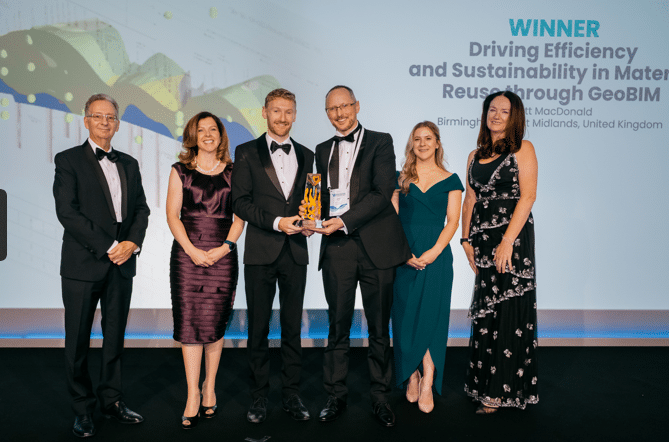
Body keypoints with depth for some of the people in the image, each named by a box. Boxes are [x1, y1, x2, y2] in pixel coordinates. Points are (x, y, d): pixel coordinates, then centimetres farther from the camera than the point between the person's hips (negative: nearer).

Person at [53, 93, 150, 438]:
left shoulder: (129, 164, 14)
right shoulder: (68, 160, -2)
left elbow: (141, 208, 11)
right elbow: (67, 212, -12)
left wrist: (133, 242, -7)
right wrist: (108, 248, -15)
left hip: (122, 265, 5)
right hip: (83, 264, -4)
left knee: (115, 335, 12)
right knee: (78, 340, 6)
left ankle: (111, 400, 26)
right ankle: (83, 409, 20)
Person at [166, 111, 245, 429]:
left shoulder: (233, 172, 10)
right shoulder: (180, 171, 8)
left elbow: (240, 215, 5)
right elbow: (172, 214, 2)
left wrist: (225, 247, -9)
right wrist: (191, 249, -10)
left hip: (222, 255, 0)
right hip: (186, 254, 0)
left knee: (214, 324, 2)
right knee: (189, 322, -2)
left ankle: (209, 388, 19)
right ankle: (193, 395, 6)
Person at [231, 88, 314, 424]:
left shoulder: (305, 155, 13)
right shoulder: (247, 153, 3)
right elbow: (240, 202, -5)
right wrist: (276, 222, -15)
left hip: (296, 252, 3)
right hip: (261, 253, -2)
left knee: (293, 327, 9)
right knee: (258, 328, 6)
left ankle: (291, 395, 21)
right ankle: (259, 397, 18)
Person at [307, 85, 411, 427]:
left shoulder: (380, 142, 3)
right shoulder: (323, 150, 18)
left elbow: (382, 193, -9)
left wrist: (344, 221, -16)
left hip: (375, 245, -3)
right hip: (336, 248, 3)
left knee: (379, 327, 6)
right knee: (338, 325, 7)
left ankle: (380, 398, 20)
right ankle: (336, 396, 20)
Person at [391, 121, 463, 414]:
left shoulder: (450, 180, 7)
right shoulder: (401, 178, 10)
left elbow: (452, 221, 1)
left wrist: (434, 251, -14)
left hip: (436, 255, -1)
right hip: (402, 255, 1)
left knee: (431, 315, -3)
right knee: (405, 315, 2)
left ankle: (427, 382, 6)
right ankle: (412, 378, 17)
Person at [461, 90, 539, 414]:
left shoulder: (522, 149, 0)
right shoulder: (475, 156, 16)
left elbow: (528, 196, -9)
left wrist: (508, 240, -17)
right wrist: (466, 239, 3)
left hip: (513, 236, -5)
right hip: (483, 240, 5)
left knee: (509, 309, -2)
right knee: (485, 311, 10)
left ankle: (502, 390, 10)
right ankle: (483, 383, 22)